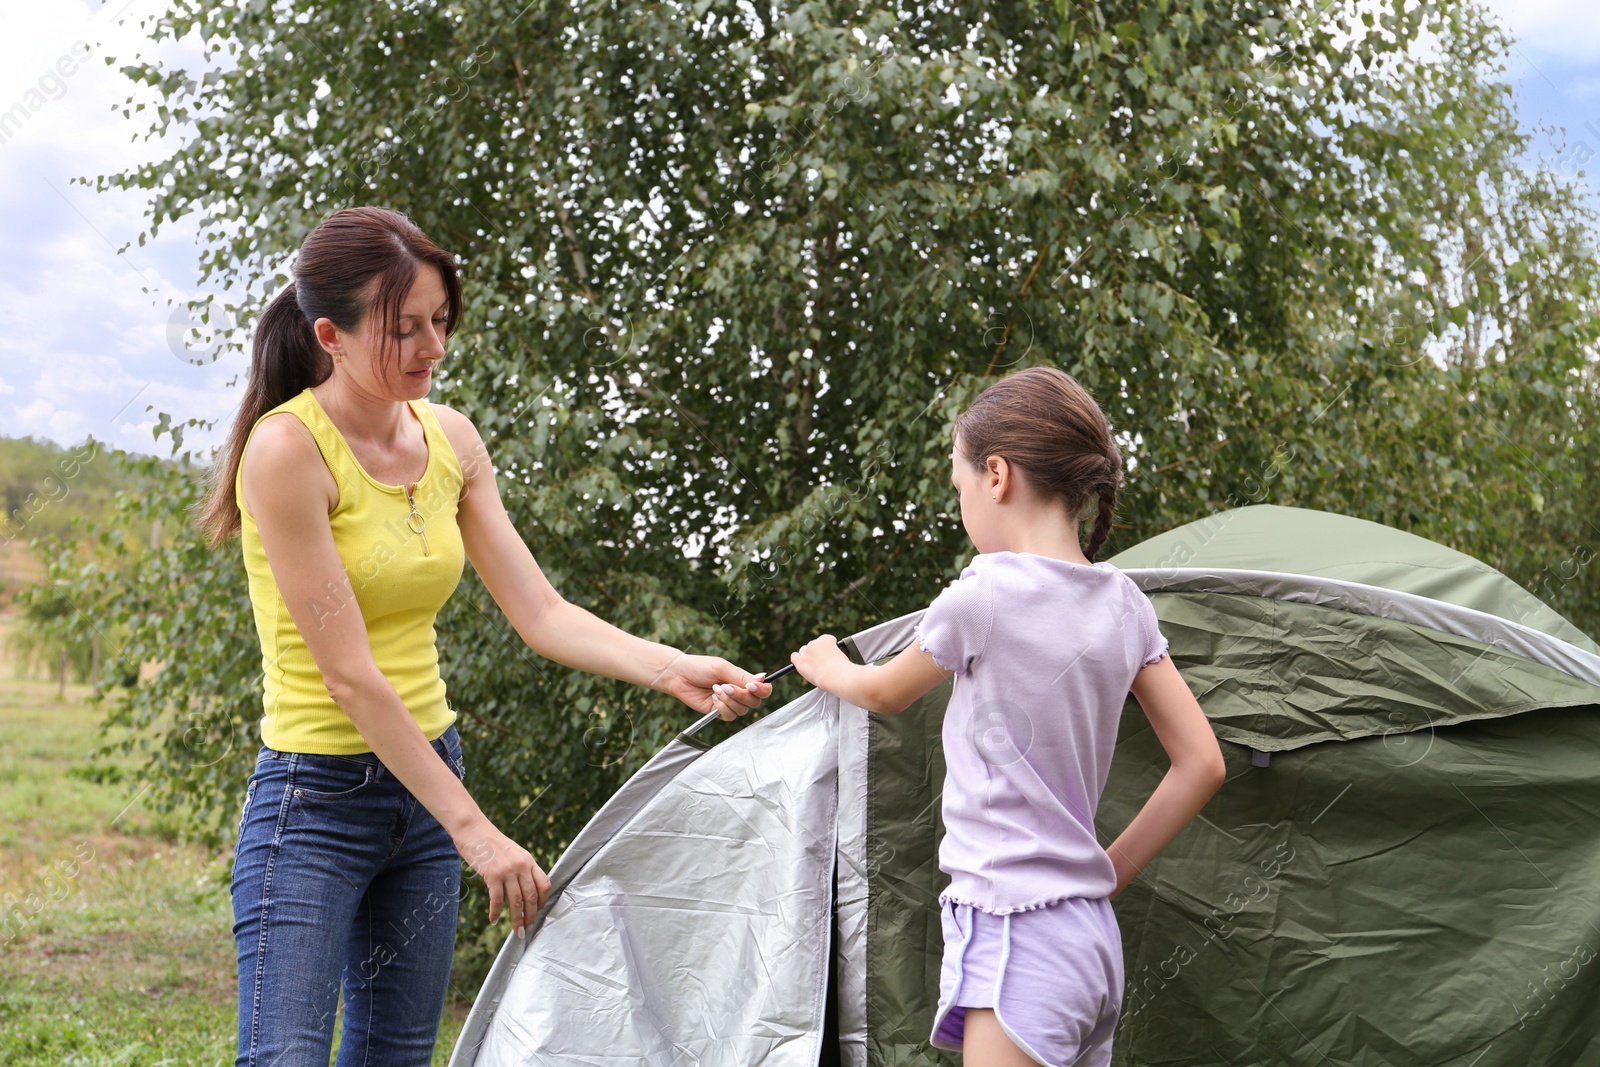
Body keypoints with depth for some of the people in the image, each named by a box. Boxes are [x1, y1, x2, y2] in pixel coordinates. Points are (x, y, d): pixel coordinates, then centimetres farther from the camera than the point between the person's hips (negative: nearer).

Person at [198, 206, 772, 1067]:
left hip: (426, 774, 7)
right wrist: (470, 827, -20)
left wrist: (670, 669, -13)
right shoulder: (287, 451, -18)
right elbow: (349, 677, -20)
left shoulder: (449, 440, 3)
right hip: (315, 799, -7)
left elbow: (540, 614, 3)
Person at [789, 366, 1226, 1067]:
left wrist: (828, 668, 30)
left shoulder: (985, 594, -11)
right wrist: (1109, 873, 16)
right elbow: (1201, 765, 10)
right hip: (1095, 941, 8)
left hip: (1014, 939, -8)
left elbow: (887, 694, 8)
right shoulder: (1125, 606, 8)